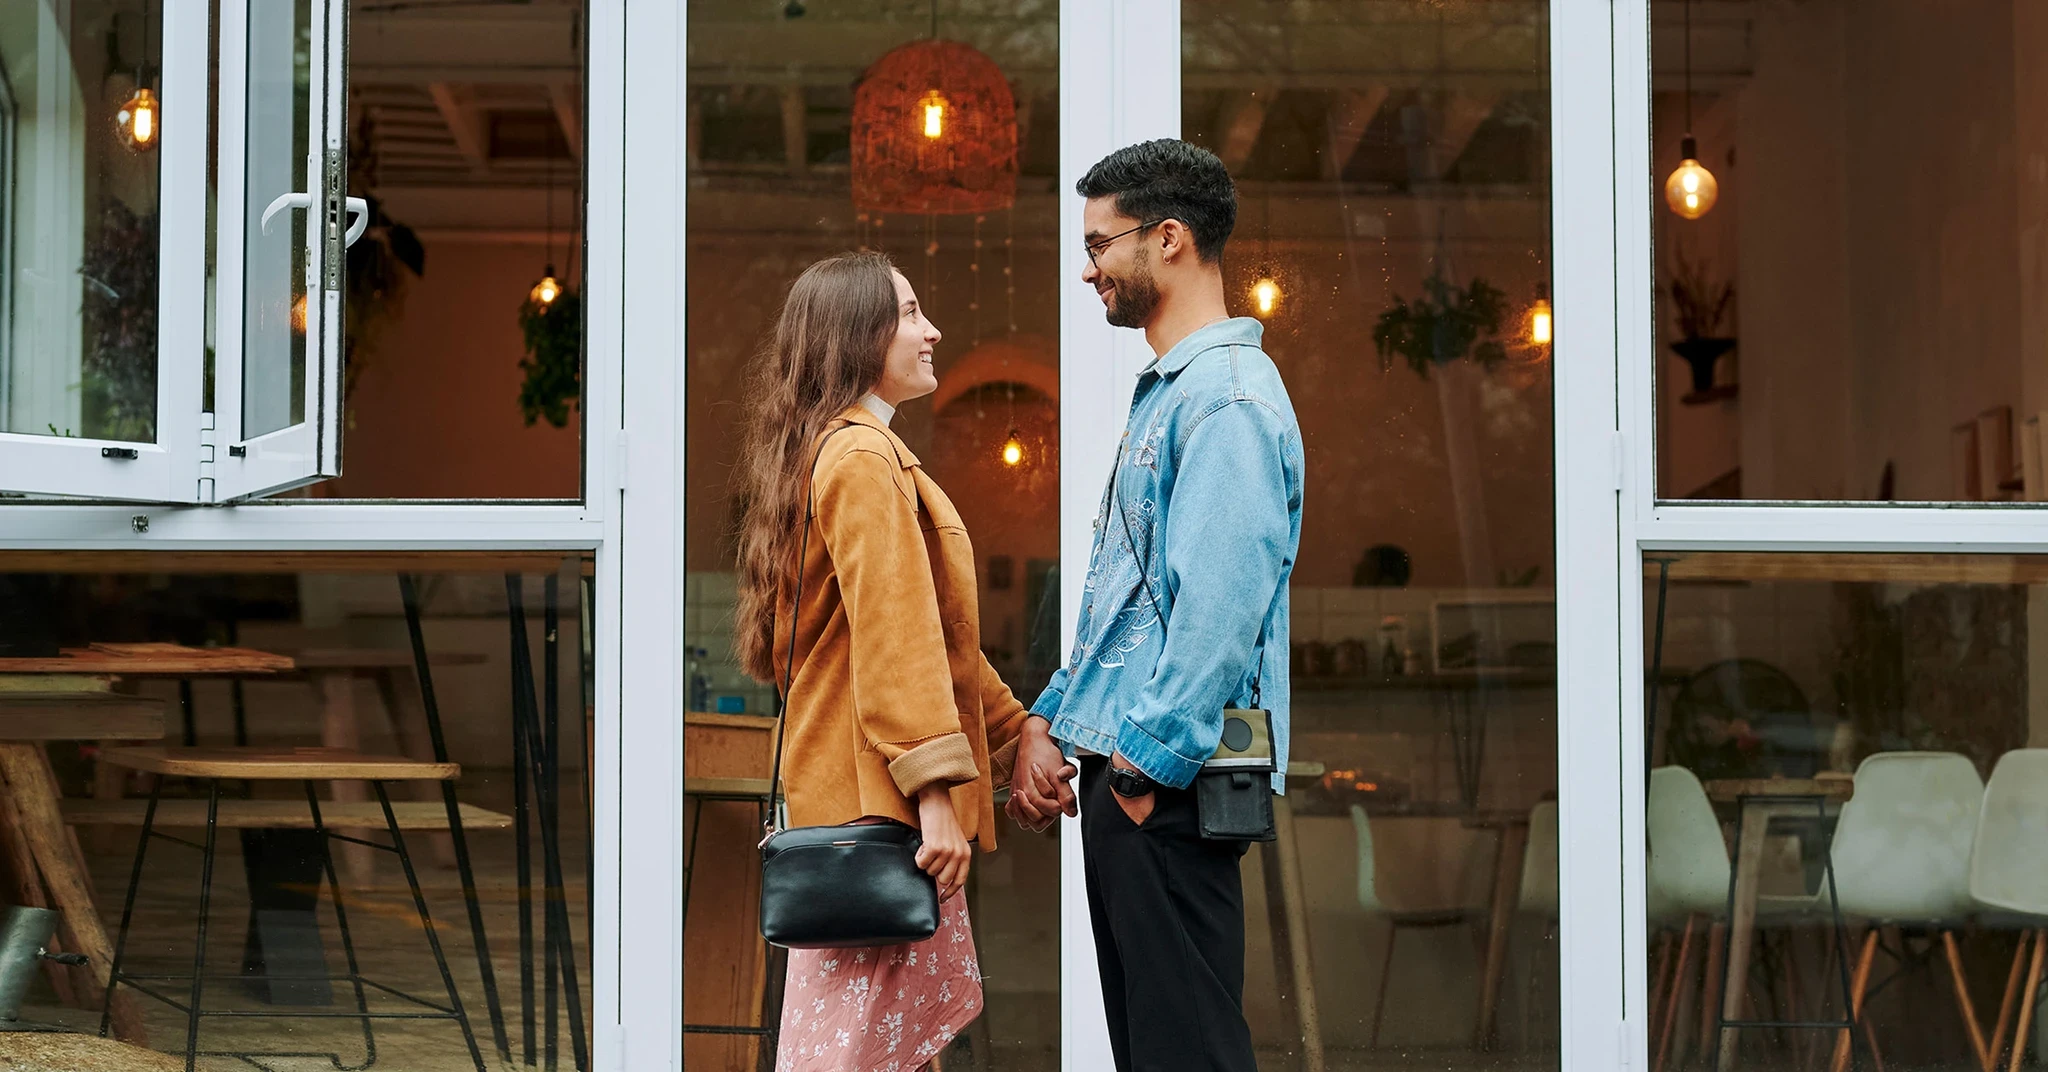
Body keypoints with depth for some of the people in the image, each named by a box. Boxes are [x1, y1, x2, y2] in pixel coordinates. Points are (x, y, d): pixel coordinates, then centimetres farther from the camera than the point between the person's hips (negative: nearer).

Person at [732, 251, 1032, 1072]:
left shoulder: (858, 451, 20)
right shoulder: (866, 459, -13)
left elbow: (936, 632, 23)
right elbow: (895, 635, -21)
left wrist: (1016, 735, 21)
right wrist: (936, 790, -26)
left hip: (853, 787, 10)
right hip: (883, 790, -10)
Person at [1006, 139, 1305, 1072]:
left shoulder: (1229, 398, -13)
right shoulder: (1163, 393, 20)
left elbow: (1218, 609, -21)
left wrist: (1145, 765, -20)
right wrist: (1050, 719, 15)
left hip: (1168, 784, -10)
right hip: (1127, 765, 10)